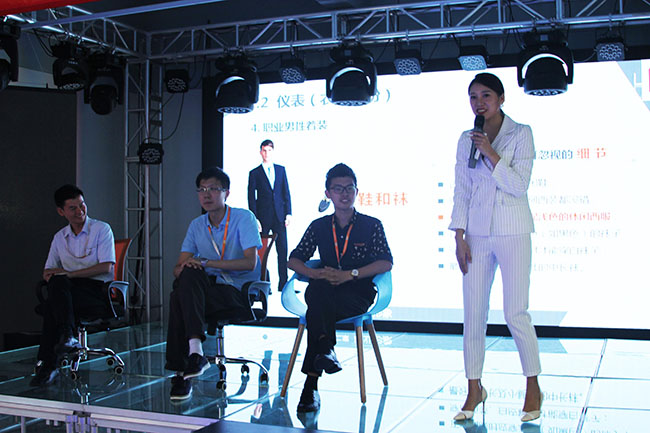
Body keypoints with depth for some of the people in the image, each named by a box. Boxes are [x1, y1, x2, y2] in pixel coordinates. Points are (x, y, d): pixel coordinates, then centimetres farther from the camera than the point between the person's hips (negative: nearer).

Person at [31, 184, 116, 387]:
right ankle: (66, 337, -37)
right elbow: (48, 270, 19)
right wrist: (53, 275, -7)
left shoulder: (101, 229, 4)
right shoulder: (59, 237, 20)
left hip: (99, 293, -4)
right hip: (68, 292, 4)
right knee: (57, 282, -32)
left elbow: (106, 267, -8)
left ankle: (48, 364, -28)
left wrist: (69, 274, -14)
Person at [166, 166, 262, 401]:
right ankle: (194, 351, -30)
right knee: (186, 278, -30)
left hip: (241, 293, -5)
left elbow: (250, 262, -16)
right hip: (210, 289, 5)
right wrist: (182, 270, -19)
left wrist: (205, 262, -20)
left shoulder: (244, 218, -3)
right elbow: (179, 266, 8)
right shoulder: (197, 225, 13)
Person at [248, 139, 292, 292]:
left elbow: (286, 193, 11)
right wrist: (255, 220, -7)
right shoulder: (254, 173, 4)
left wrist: (288, 213, 2)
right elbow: (251, 198, 1)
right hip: (263, 218, -2)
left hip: (279, 216, 2)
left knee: (283, 250, 1)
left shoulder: (281, 170, 12)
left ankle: (283, 283, 7)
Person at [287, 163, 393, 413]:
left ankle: (311, 384, -39)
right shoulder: (318, 226, 16)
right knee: (317, 291, -36)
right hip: (325, 293, 2)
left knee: (317, 308, -34)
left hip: (358, 294, -2)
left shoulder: (371, 225, 8)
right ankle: (325, 349, -48)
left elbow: (386, 263, -3)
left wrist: (350, 274, -15)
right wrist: (316, 274, -10)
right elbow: (294, 260, 12)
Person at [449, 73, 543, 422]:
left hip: (512, 233, -3)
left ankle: (533, 387, 14)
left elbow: (519, 185, -10)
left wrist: (490, 153, -17)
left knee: (515, 314, -5)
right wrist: (459, 237, 1)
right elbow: (461, 191, 8)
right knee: (473, 314, 3)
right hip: (477, 233, 3)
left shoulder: (520, 134, -1)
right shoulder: (466, 140, 9)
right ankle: (474, 389, 15)